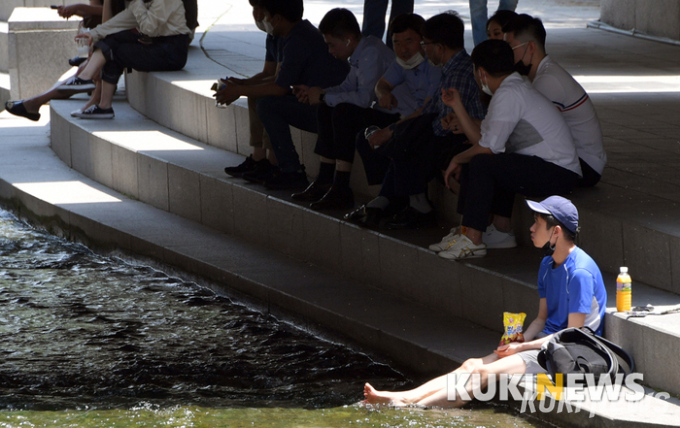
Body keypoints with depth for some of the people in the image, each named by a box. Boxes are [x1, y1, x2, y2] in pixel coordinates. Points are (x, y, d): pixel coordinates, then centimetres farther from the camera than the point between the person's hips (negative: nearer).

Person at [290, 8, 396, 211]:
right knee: (326, 110, 9)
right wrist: (316, 92, 6)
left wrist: (324, 97, -18)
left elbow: (364, 97, -28)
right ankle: (325, 181, 8)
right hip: (378, 110, 11)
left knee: (343, 112, -27)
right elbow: (349, 87, 19)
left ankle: (341, 190, -23)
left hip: (393, 116, -11)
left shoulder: (372, 54, -21)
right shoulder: (360, 52, 8)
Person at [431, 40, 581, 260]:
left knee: (482, 163, -21)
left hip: (559, 174, -11)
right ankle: (501, 231, 16)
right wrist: (457, 106, 20)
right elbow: (482, 138, 17)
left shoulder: (508, 94, -14)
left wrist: (458, 159, 1)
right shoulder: (518, 88, 18)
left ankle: (472, 240, -19)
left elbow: (488, 148, -16)